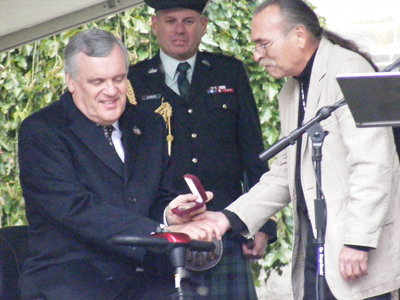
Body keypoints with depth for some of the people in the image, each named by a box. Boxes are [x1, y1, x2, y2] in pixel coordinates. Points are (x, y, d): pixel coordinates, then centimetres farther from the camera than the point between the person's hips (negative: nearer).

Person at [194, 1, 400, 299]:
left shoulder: (348, 69, -11)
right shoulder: (291, 91, 18)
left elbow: (373, 164, -18)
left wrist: (358, 241, -21)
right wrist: (230, 217, 9)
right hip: (312, 248, 8)